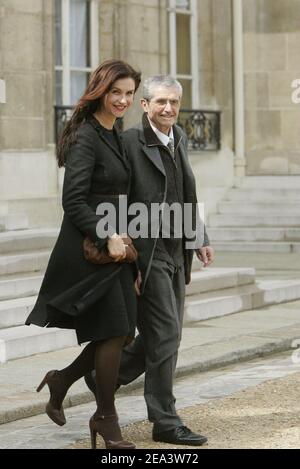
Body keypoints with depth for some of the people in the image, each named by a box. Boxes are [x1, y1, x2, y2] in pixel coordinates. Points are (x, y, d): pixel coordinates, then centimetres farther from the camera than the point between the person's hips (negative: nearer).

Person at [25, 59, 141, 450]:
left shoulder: (114, 137, 14)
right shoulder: (85, 137, -14)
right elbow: (73, 201, -19)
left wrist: (121, 239, 17)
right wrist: (107, 237, -19)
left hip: (113, 246, 9)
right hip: (89, 249, -9)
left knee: (122, 333, 7)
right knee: (114, 331, -5)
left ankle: (62, 380, 27)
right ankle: (105, 417, 9)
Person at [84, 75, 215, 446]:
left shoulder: (179, 139, 11)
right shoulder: (130, 142, -14)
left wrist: (200, 239, 16)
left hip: (176, 252, 8)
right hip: (147, 253, -8)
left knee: (163, 334, 14)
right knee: (165, 334, -5)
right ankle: (165, 423, 3)